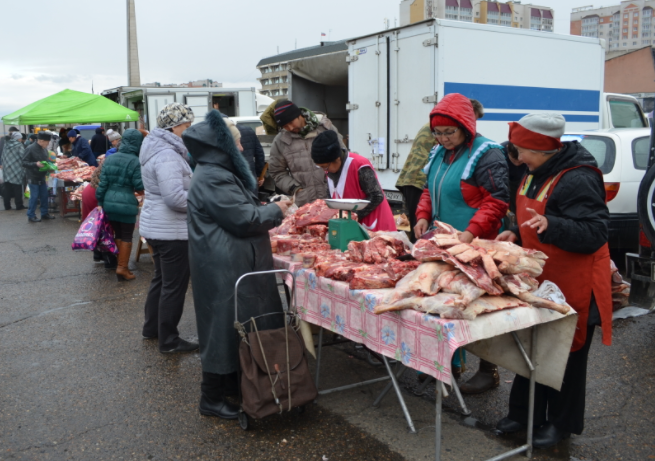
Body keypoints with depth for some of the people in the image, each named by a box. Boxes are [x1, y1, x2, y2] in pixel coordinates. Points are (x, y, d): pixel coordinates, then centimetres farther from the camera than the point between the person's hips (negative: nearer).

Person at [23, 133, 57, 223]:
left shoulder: (44, 149, 8)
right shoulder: (30, 149, -15)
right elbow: (24, 163, -17)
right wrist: (35, 164, -30)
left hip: (42, 177, 7)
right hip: (33, 178, -7)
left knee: (44, 196, 11)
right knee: (34, 197, -2)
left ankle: (44, 213, 24)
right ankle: (31, 216, 8)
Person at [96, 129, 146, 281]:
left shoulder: (109, 159, 6)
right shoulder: (135, 162, -11)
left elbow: (103, 183, 6)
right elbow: (140, 188, -12)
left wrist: (101, 201, 13)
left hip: (109, 202, 6)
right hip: (126, 204, -6)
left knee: (118, 235, 18)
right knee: (126, 237, 6)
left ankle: (120, 264, 25)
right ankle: (122, 268, 7)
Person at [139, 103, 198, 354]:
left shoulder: (158, 148, 12)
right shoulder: (167, 155, -22)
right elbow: (175, 197, -29)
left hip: (156, 226, 11)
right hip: (171, 230, -11)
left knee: (161, 279, 23)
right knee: (174, 286, 0)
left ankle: (151, 328, 36)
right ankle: (169, 341, 11)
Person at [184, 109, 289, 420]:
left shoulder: (216, 173, 15)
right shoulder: (214, 179, -21)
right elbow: (244, 219, -21)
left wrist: (268, 210, 14)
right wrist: (276, 211, -6)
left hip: (230, 264, 11)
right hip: (224, 268, -11)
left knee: (235, 325, 19)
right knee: (225, 327, -2)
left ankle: (232, 383, 33)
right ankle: (212, 399, 11)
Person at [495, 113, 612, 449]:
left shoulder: (578, 180, -22)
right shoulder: (537, 173, 7)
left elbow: (595, 233, -27)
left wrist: (550, 226, -41)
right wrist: (518, 233, 3)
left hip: (571, 285, -9)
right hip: (538, 279, 9)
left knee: (566, 355, 7)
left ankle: (562, 423, 24)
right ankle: (524, 412, 31)